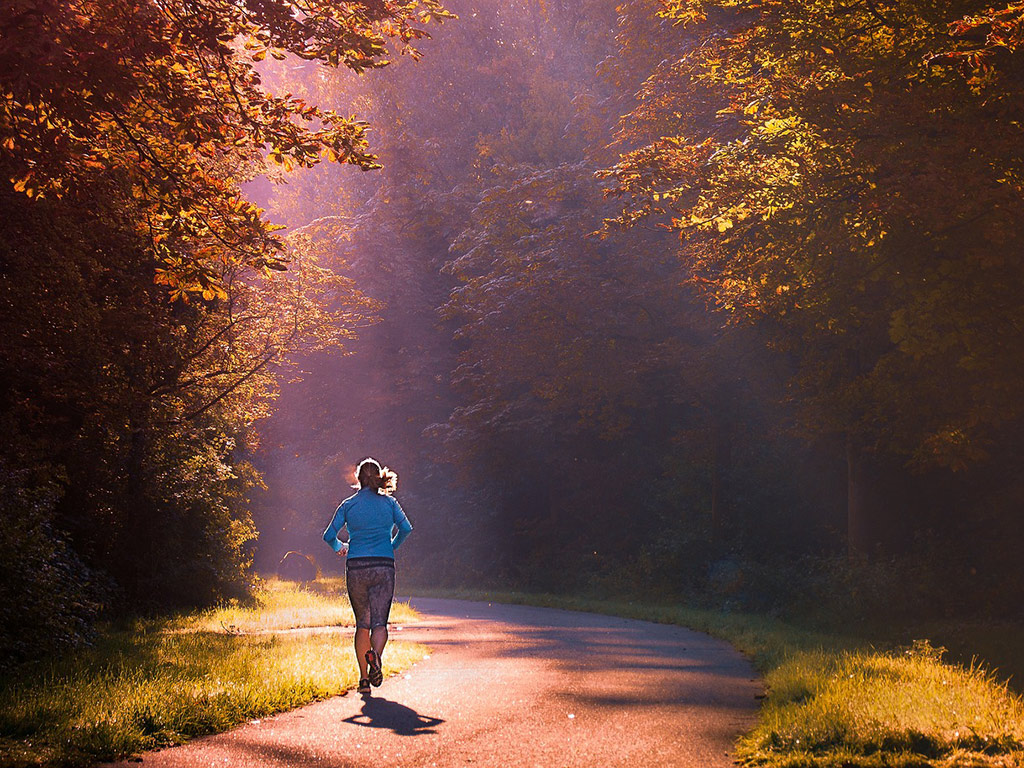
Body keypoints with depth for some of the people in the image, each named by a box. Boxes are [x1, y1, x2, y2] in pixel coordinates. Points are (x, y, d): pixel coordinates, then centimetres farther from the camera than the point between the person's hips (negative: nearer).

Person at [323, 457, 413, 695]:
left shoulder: (348, 505, 6)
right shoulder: (389, 502, 6)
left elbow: (329, 535, 4)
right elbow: (406, 528, -1)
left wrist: (340, 548, 26)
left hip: (356, 568, 1)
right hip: (383, 567, -1)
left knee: (362, 624, 12)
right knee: (379, 622, -2)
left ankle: (364, 678, 8)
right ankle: (375, 655, -35)